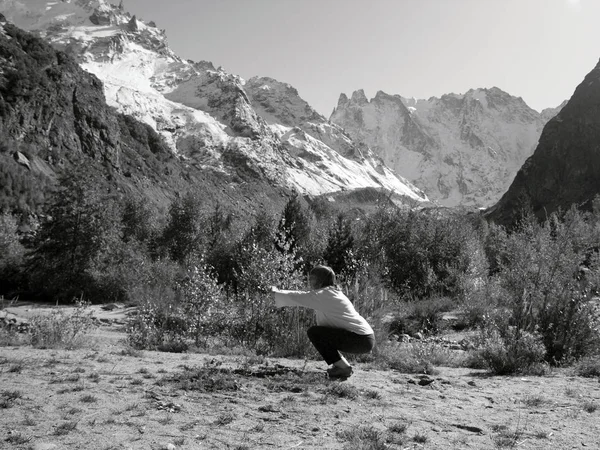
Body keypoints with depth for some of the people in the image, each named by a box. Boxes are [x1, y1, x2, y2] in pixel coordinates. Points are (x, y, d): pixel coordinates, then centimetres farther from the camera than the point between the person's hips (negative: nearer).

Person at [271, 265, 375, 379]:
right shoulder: (333, 293, 16)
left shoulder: (324, 294, -12)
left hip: (361, 340, -10)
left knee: (313, 332, -9)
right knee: (320, 330, 19)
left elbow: (299, 297, -8)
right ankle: (342, 364, 17)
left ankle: (343, 368, -4)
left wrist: (276, 293, 6)